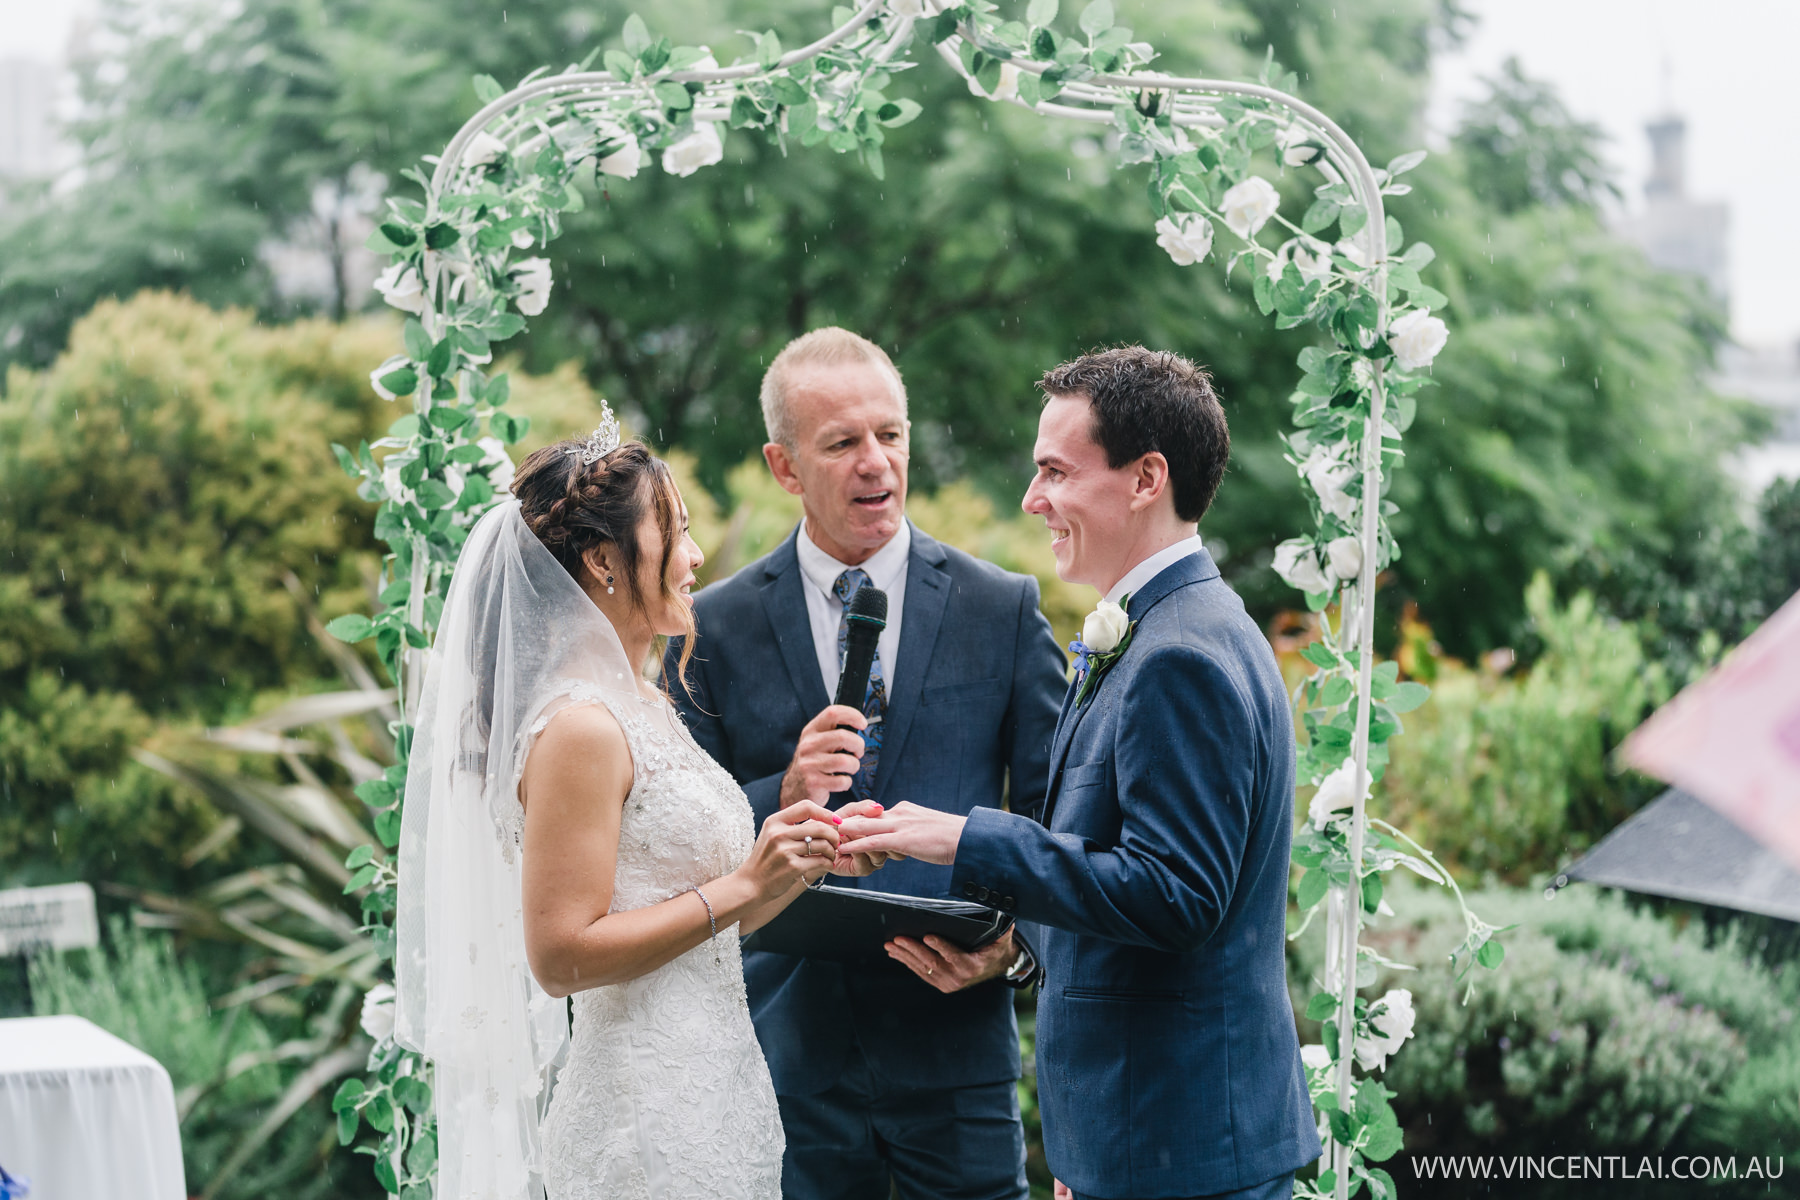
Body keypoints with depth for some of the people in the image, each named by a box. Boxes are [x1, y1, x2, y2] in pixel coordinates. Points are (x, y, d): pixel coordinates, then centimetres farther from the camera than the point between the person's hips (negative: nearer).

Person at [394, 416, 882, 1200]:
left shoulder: (646, 708, 13)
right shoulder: (579, 727, -15)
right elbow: (560, 955, -20)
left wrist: (793, 865, 1)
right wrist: (740, 886, -18)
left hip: (710, 1093, 9)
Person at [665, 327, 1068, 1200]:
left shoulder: (1004, 609, 4)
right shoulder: (714, 628, 3)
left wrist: (1018, 943, -13)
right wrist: (781, 796, -15)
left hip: (955, 1038, 0)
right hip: (787, 1048, 0)